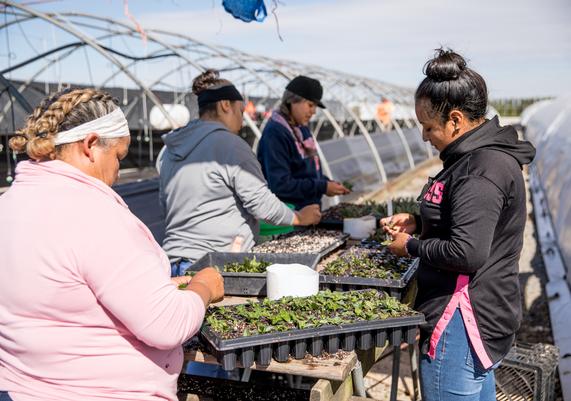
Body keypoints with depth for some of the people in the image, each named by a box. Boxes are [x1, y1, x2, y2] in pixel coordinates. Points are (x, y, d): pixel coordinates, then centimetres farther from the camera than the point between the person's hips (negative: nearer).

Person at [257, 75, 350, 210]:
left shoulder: (302, 129, 10)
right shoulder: (275, 133, -19)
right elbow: (280, 185, -24)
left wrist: (328, 183, 0)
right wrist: (323, 187, -21)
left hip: (310, 209, 9)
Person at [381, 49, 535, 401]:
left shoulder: (480, 171, -24)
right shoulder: (487, 154, 9)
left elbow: (467, 253, -29)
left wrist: (411, 246, -14)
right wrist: (418, 223, 9)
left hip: (462, 321, -11)